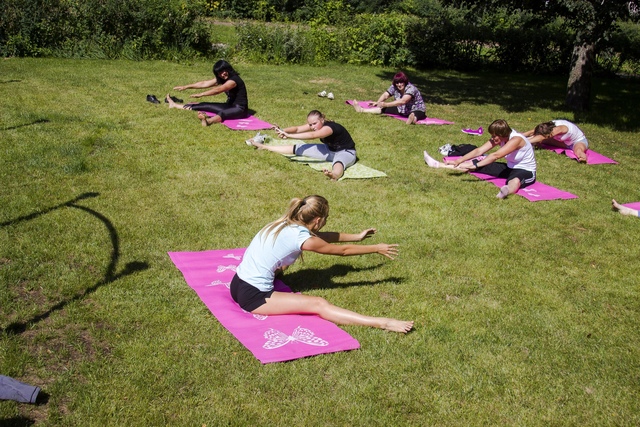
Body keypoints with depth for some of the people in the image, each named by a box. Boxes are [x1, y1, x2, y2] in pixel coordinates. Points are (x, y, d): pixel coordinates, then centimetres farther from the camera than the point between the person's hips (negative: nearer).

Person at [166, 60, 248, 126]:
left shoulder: (234, 79, -22)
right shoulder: (221, 79, 6)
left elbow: (218, 90, -33)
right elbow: (204, 84, 6)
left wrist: (201, 94, -36)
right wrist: (186, 87, 4)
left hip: (240, 109, -8)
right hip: (229, 105, 8)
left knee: (222, 113, -39)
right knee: (205, 105, 5)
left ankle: (208, 121, -71)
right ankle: (175, 105, 11)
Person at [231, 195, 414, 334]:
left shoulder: (286, 224, 8)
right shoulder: (301, 237, -13)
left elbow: (323, 236, 22)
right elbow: (342, 250, -1)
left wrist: (357, 236, 29)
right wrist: (377, 249, 11)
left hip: (238, 285, 9)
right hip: (253, 297, -9)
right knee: (319, 304, -17)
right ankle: (383, 323, -23)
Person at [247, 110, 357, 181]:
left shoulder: (329, 127, -33)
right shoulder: (315, 124, -8)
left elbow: (312, 135, -49)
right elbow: (297, 129, -17)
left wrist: (288, 135, -53)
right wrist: (283, 131, -37)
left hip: (346, 152, -8)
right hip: (330, 149, 8)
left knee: (338, 162, -48)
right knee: (299, 148, 4)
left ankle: (335, 174, -85)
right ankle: (263, 146, 8)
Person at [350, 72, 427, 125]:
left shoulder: (411, 88, -27)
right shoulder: (394, 87, -5)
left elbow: (402, 101, -39)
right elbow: (385, 95, -11)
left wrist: (385, 104, -41)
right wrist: (377, 103, -33)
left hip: (417, 110, -7)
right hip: (401, 110, 7)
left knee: (414, 115, -44)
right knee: (383, 109, -2)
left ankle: (412, 119, -77)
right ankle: (361, 110, -4)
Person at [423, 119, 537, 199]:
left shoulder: (516, 139, -29)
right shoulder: (499, 138, -5)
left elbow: (495, 156, -37)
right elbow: (479, 151, -9)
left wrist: (476, 165, -41)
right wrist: (458, 161, -15)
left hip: (526, 172, -7)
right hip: (510, 168, 7)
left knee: (515, 180, -45)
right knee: (479, 163, 2)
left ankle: (508, 190, -82)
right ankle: (438, 165, 4)